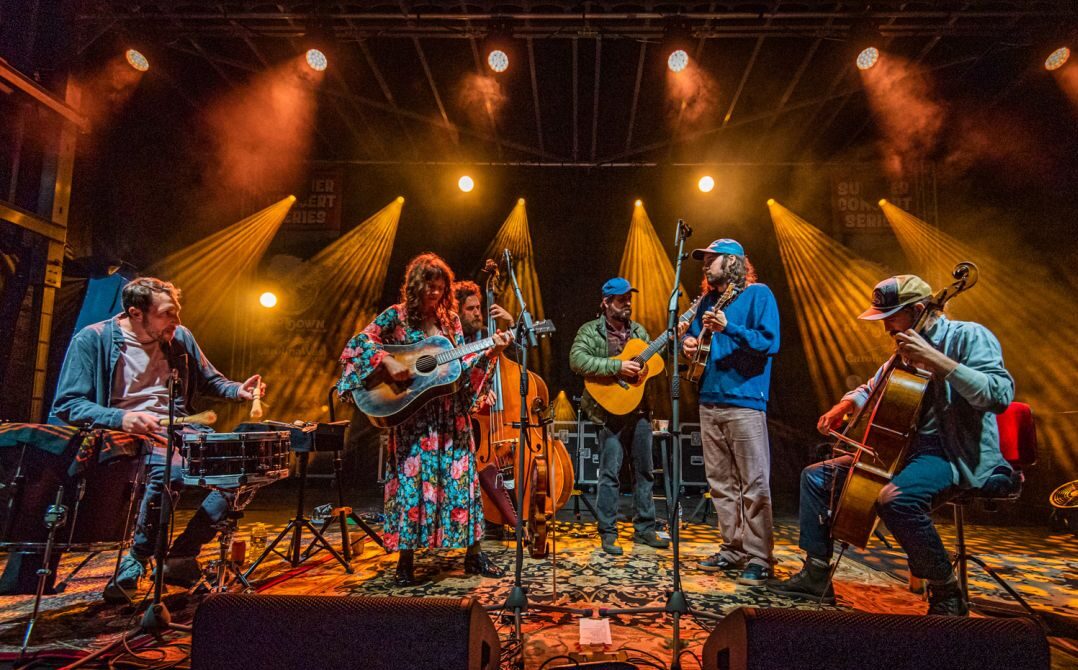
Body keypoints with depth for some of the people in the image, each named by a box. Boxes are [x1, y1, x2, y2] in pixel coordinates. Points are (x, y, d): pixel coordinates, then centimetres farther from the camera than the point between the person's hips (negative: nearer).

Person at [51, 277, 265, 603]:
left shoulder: (179, 337, 8)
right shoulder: (92, 340, -6)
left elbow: (210, 380, 22)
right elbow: (66, 405, -9)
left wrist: (237, 391, 0)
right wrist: (121, 418, -26)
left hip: (177, 430, 6)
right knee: (169, 471, -37)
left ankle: (181, 555, -4)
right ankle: (136, 561, -10)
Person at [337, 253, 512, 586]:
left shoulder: (450, 320, 10)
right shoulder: (396, 316, -1)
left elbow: (463, 367, 8)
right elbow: (358, 343, -8)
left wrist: (490, 353, -5)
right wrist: (387, 361, -20)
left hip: (450, 413, 4)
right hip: (411, 414, -3)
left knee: (462, 478, 5)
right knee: (412, 480, -1)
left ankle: (473, 554, 17)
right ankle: (406, 560, 13)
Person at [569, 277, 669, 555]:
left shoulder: (638, 330, 15)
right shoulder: (591, 331, -4)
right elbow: (577, 360, -20)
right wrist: (618, 366, -24)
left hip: (639, 409, 6)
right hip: (610, 410, -6)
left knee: (645, 471, 11)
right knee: (610, 473, -2)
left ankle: (644, 529, 24)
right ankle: (608, 533, 9)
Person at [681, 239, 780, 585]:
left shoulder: (758, 294, -2)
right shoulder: (708, 300, 18)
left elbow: (770, 342, -12)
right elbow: (692, 333, 27)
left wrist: (728, 328, -22)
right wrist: (689, 342, 4)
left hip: (745, 403, -7)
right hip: (710, 401, 8)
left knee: (754, 485, -3)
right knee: (720, 483, 11)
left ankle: (758, 559, 5)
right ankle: (734, 549, 22)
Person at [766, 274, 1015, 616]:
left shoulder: (968, 336, -8)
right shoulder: (906, 349, 16)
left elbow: (1000, 394, -24)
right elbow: (873, 388, 32)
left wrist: (937, 361, -29)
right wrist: (843, 407, 12)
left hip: (958, 454, -9)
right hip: (905, 449, 9)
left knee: (896, 497, -39)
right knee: (816, 476, 6)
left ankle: (947, 593, -14)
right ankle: (816, 574, 10)